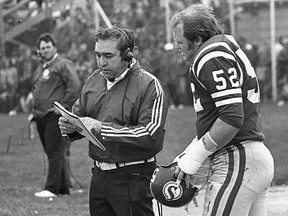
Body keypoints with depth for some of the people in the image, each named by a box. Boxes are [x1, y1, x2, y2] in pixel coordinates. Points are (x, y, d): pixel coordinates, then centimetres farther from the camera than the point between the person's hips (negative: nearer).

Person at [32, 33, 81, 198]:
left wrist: (63, 106, -17)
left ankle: (52, 188, -12)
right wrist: (35, 107, 21)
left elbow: (75, 87, -16)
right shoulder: (40, 69, 21)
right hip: (41, 116, 9)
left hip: (55, 116, -9)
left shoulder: (64, 65, -6)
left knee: (55, 152, -10)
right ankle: (63, 187, 17)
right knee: (51, 152, 11)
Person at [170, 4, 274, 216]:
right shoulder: (227, 47, 20)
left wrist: (193, 159, -15)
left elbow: (232, 118, -21)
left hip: (237, 161, -10)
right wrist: (187, 154, 18)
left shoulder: (212, 58, -12)